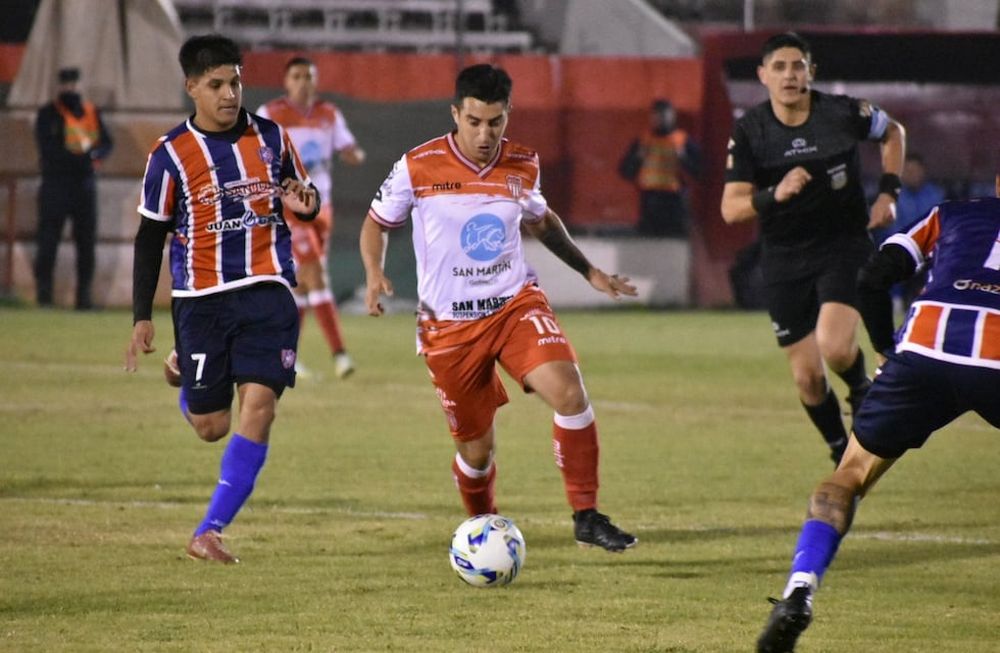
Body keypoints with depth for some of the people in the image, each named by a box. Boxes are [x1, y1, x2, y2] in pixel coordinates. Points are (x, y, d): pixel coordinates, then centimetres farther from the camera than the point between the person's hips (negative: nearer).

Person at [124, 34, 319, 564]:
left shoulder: (271, 137, 4)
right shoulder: (170, 155, -3)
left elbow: (303, 196, 19)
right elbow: (150, 238, 3)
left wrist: (305, 203, -7)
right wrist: (142, 317, -1)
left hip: (267, 292, 1)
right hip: (201, 300, -1)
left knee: (258, 404, -15)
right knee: (211, 427, 3)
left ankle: (209, 532, -10)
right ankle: (186, 381, 42)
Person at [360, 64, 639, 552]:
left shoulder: (521, 166, 0)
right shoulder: (418, 168, -9)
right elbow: (376, 224, 6)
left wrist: (589, 272, 21)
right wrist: (374, 275, -12)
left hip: (516, 304, 2)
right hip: (448, 324, -2)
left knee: (569, 392, -23)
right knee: (476, 447, 5)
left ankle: (586, 516, -14)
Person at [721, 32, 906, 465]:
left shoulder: (844, 113, -10)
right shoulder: (748, 132, -8)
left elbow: (893, 133, 12)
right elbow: (730, 209, -12)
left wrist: (888, 192, 2)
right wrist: (774, 195, -30)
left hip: (845, 246, -2)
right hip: (784, 262, 2)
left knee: (834, 347, -25)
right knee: (807, 376, 3)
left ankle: (862, 391, 10)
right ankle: (844, 458, 27)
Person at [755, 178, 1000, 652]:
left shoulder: (951, 214, 24)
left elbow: (872, 279, 14)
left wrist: (889, 352, 23)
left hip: (924, 351, 1)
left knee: (849, 478, 13)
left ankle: (800, 590, -7)